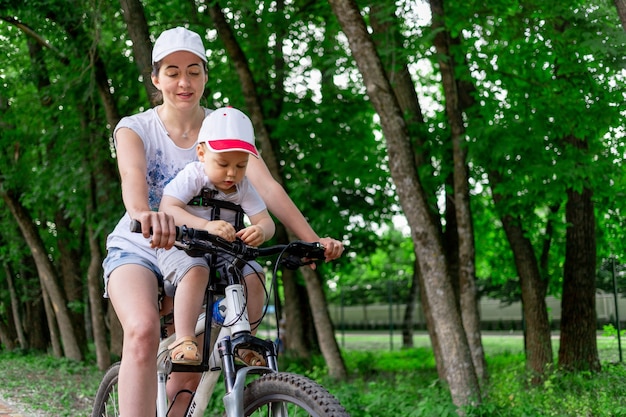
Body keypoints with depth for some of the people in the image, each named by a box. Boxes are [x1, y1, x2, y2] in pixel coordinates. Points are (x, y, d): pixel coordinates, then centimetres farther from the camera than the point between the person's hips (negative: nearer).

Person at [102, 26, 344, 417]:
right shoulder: (135, 128, -8)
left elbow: (266, 186, -17)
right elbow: (133, 176, -31)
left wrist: (313, 239, -32)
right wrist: (144, 214, -56)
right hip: (138, 251, -3)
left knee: (188, 377, -2)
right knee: (144, 331, -33)